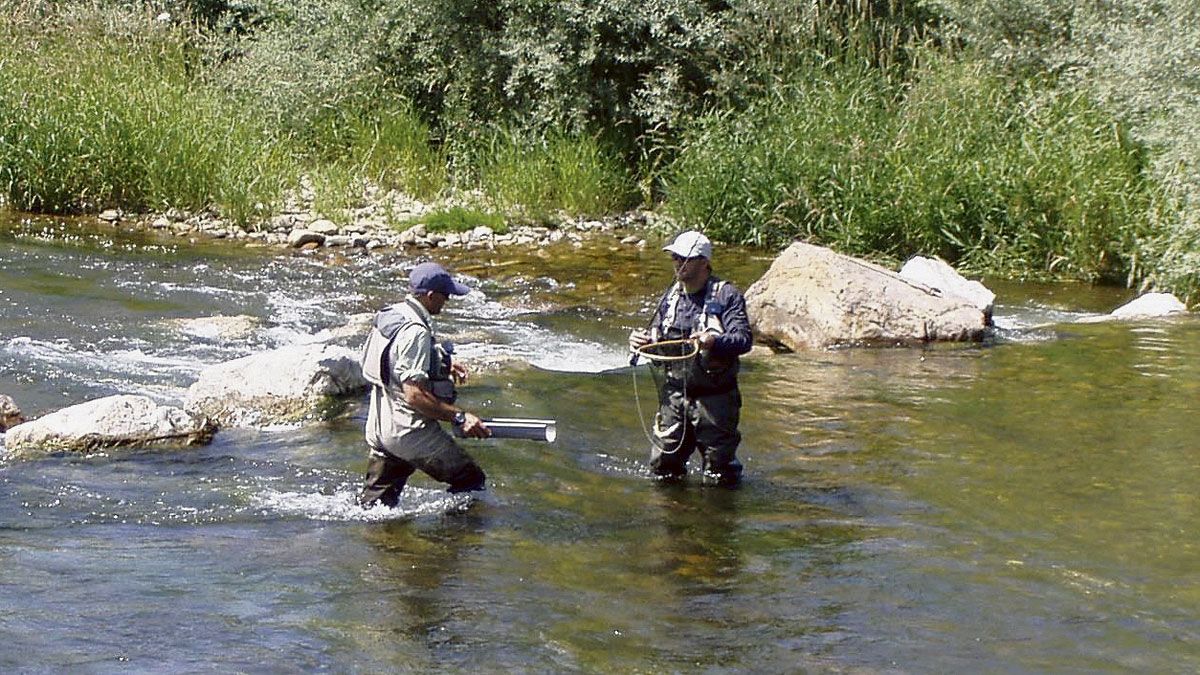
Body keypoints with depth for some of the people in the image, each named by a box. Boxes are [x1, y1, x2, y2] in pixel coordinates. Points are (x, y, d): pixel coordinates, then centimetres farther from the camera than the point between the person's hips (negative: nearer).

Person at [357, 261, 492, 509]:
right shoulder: (416, 332, -22)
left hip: (378, 427, 9)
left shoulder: (389, 315, 8)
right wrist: (459, 417, -24)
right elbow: (414, 395, -27)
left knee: (375, 505, 16)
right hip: (409, 431, -9)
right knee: (471, 480, 4)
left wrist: (443, 365, 26)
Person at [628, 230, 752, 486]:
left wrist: (714, 342, -38)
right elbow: (656, 338, 18)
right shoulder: (671, 297, 11)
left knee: (720, 479, 1)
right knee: (662, 467, 10)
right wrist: (640, 341, -5)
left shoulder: (727, 295, -8)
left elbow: (743, 340, -19)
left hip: (714, 396, -5)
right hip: (674, 395, 5)